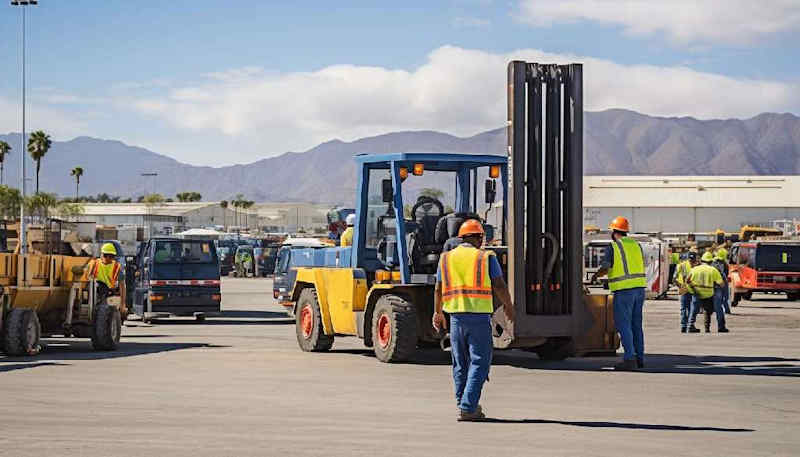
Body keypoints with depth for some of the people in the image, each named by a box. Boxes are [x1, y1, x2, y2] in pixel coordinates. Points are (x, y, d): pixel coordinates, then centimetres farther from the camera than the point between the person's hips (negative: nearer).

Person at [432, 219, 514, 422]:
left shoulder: (446, 258, 9)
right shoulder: (486, 258, -1)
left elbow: (438, 289, 10)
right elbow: (499, 287, -5)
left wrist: (437, 313, 22)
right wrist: (509, 306, 11)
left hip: (456, 316, 4)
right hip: (480, 316, -4)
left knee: (460, 364, 14)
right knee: (479, 363, -2)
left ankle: (464, 404, 19)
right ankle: (468, 408, -10)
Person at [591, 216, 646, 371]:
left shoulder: (613, 247, -6)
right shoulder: (636, 245, 13)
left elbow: (605, 268, -11)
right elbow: (642, 267, 17)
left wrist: (595, 276, 7)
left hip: (624, 290, -7)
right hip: (639, 288, 7)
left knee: (623, 325, -5)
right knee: (636, 325, 13)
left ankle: (630, 359, -11)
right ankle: (639, 358, 16)